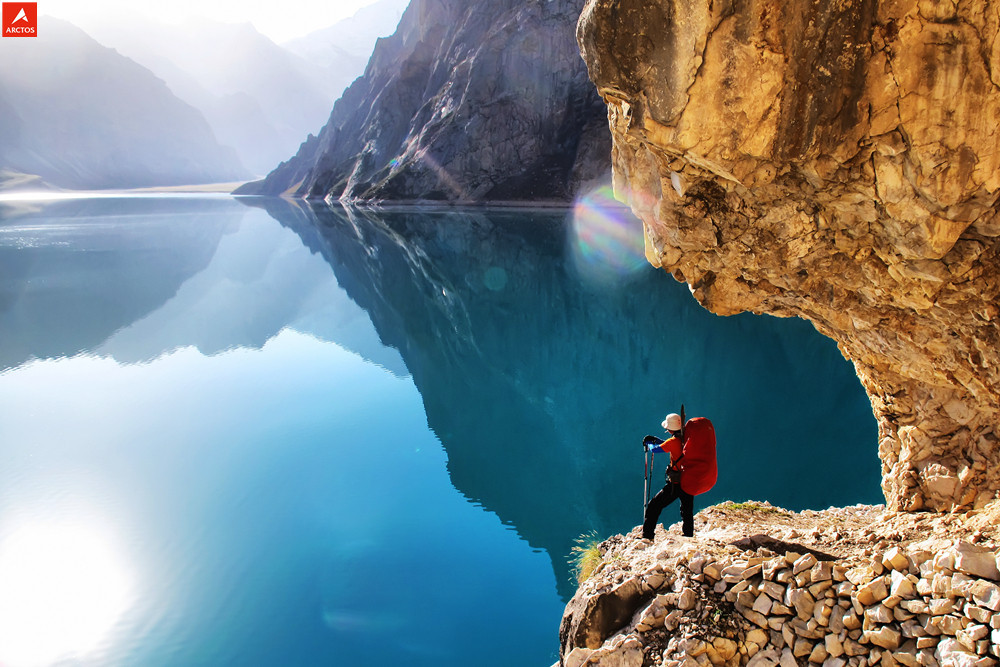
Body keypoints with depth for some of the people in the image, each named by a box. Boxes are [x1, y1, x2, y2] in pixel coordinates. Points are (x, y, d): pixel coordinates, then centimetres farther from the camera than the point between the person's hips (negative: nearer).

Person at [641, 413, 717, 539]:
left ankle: (647, 536, 0)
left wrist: (649, 444, 20)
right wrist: (656, 440, 29)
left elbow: (655, 449, -2)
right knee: (687, 512, 21)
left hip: (678, 483, -7)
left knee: (654, 506, 1)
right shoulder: (686, 438, 4)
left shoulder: (674, 441, -15)